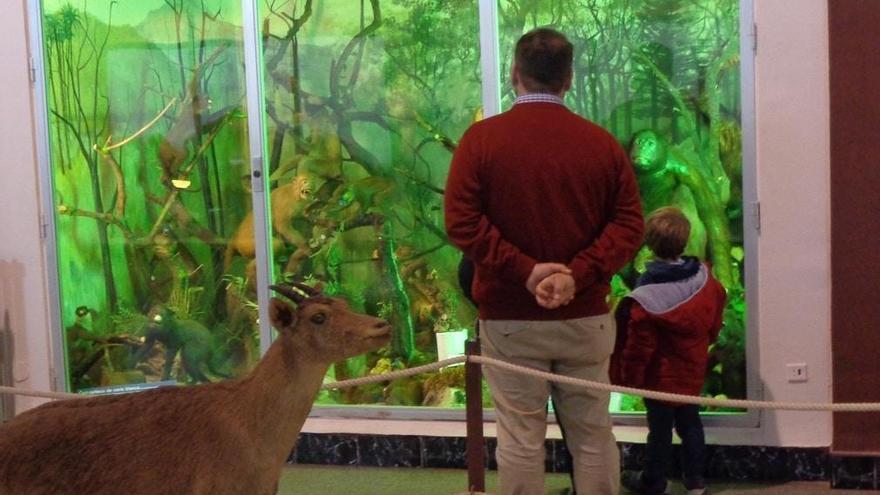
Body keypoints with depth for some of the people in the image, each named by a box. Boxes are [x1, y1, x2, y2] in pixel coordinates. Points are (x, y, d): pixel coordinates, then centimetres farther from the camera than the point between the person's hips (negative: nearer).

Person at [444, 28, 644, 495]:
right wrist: (578, 274, -12)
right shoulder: (602, 142, 2)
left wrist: (524, 271, -13)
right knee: (593, 435, 12)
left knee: (520, 439, 5)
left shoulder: (481, 138, -3)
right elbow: (629, 224, -3)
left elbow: (461, 221, -11)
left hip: (510, 319, -2)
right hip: (586, 316, 2)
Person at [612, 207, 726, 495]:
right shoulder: (704, 278, -9)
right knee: (689, 422, 18)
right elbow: (714, 323, 5)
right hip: (693, 370, 5)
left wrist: (630, 378, -8)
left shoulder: (646, 296, -26)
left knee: (660, 429, 9)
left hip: (661, 376, -5)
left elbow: (639, 345, -20)